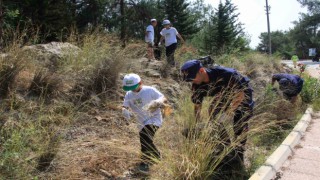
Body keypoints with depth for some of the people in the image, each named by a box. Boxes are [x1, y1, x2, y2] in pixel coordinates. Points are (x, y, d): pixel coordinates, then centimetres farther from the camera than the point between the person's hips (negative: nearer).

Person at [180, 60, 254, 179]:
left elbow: (240, 94, -34)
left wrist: (228, 113, -41)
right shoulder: (197, 86, -18)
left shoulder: (224, 74, -37)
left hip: (242, 93, -5)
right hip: (224, 94, 6)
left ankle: (238, 157, -1)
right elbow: (197, 106, -9)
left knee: (240, 124, -14)